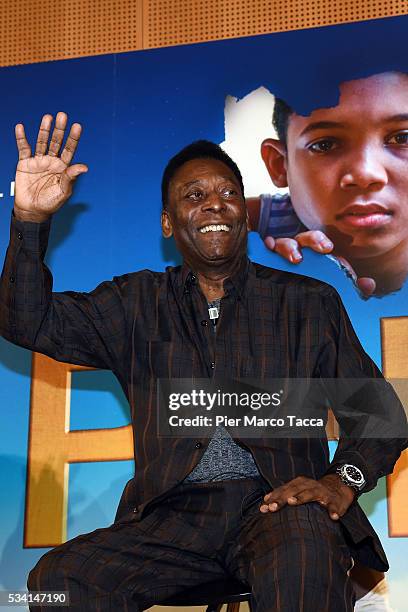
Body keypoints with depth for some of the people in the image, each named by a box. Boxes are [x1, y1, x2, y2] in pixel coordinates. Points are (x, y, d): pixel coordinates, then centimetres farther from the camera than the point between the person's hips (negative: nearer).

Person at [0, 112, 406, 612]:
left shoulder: (308, 303, 14)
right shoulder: (138, 304, 18)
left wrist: (343, 482, -8)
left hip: (277, 502, -2)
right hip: (172, 515, 3)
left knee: (304, 557, -39)